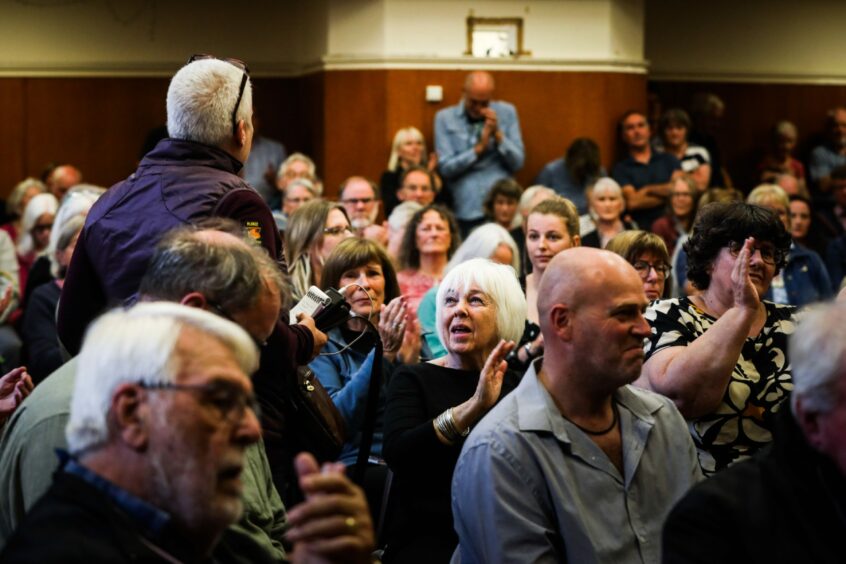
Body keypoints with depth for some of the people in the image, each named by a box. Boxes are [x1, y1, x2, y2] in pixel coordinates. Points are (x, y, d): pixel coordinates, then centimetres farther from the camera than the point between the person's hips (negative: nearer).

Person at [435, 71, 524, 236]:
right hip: (465, 212, -1)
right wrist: (479, 148, -11)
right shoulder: (445, 118, 4)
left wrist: (498, 134, -8)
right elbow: (445, 167, -4)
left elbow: (517, 163, 5)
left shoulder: (507, 113, 8)